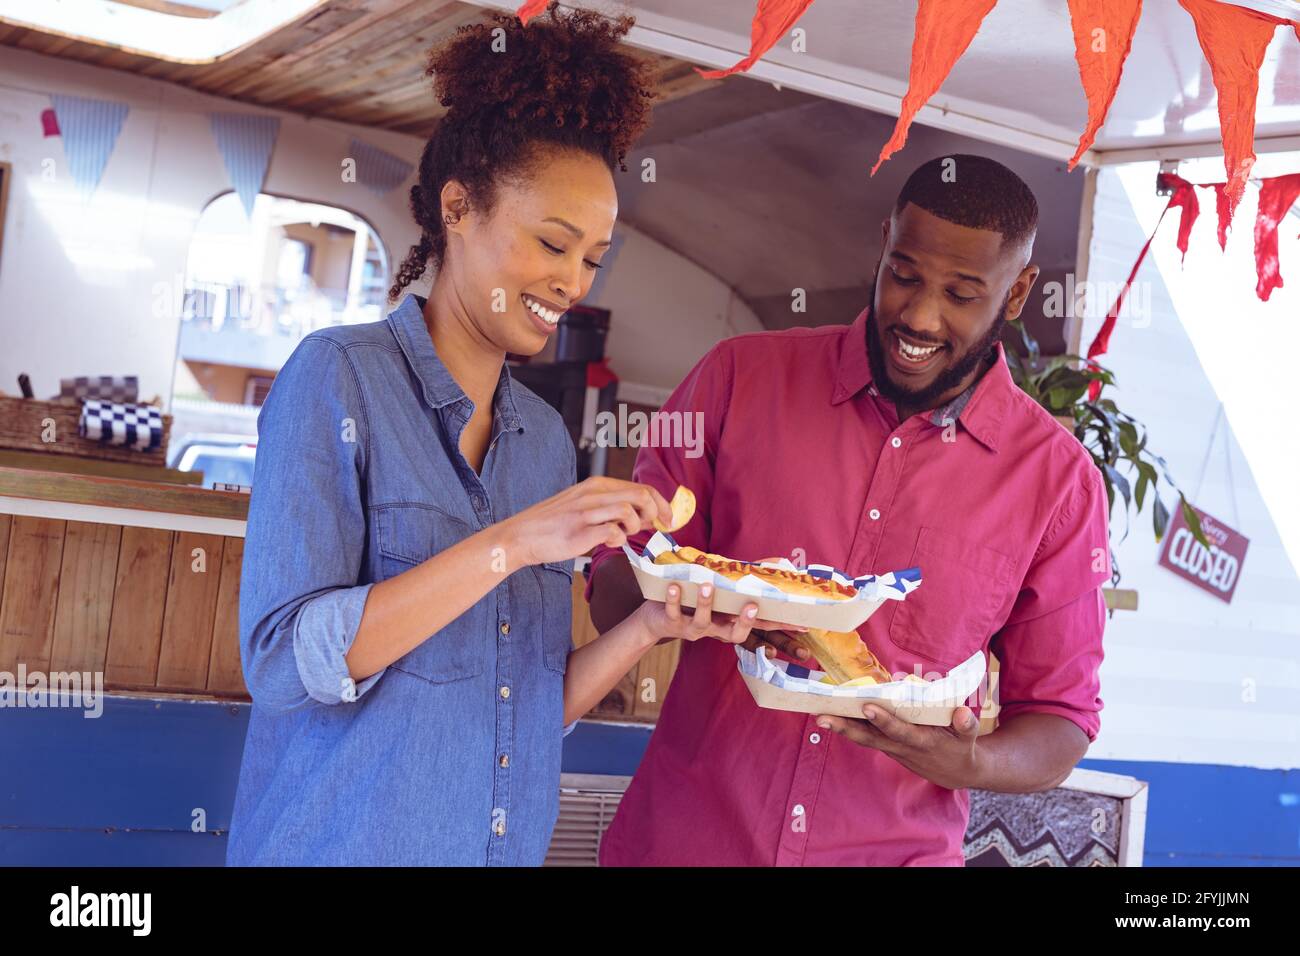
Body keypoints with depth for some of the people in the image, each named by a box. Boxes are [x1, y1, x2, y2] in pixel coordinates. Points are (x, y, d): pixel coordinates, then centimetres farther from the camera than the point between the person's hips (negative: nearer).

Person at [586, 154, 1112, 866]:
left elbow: (1060, 723, 1)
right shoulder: (741, 377, -5)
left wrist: (971, 763, -20)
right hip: (683, 834, 1)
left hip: (896, 848, 0)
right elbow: (611, 595, -3)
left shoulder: (1059, 480, -5)